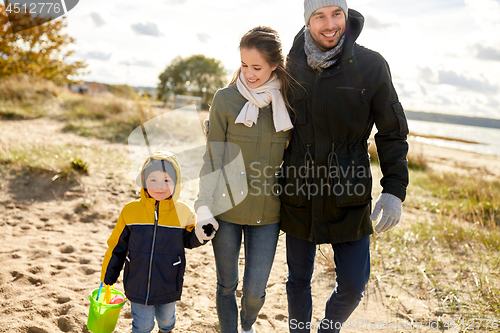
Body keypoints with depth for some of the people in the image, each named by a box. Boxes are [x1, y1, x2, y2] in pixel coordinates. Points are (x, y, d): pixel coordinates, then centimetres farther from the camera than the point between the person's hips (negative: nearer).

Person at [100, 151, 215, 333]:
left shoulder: (183, 212, -10)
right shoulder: (130, 211, -11)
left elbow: (188, 240, 4)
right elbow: (116, 245, 0)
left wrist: (200, 235, -18)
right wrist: (107, 277, 8)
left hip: (168, 286, 1)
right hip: (138, 284, -1)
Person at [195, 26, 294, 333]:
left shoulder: (288, 103, -1)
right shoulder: (226, 99, -6)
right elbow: (213, 157, -4)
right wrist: (204, 206, -9)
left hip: (267, 212, 1)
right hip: (226, 207, -1)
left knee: (255, 289, 6)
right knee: (227, 285, 11)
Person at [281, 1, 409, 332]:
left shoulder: (371, 66, -9)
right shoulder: (292, 66, -2)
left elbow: (392, 133, -3)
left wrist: (394, 190, -10)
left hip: (348, 199, -1)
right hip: (298, 197, 2)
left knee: (353, 285, 6)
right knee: (298, 281, 15)